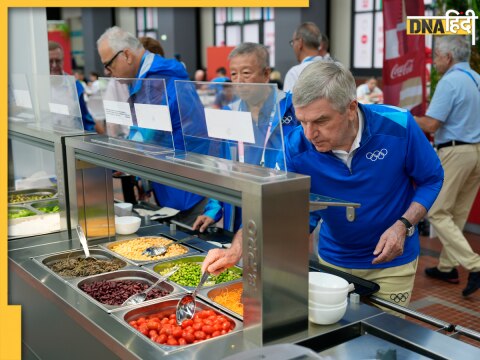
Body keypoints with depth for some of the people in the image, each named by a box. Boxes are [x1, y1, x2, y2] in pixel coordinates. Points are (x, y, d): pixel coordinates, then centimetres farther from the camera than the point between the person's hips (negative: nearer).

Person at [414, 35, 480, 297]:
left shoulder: (449, 82, -13)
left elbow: (431, 124, -18)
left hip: (455, 152, -9)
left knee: (438, 213, -2)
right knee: (457, 214, 14)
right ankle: (447, 266, 22)